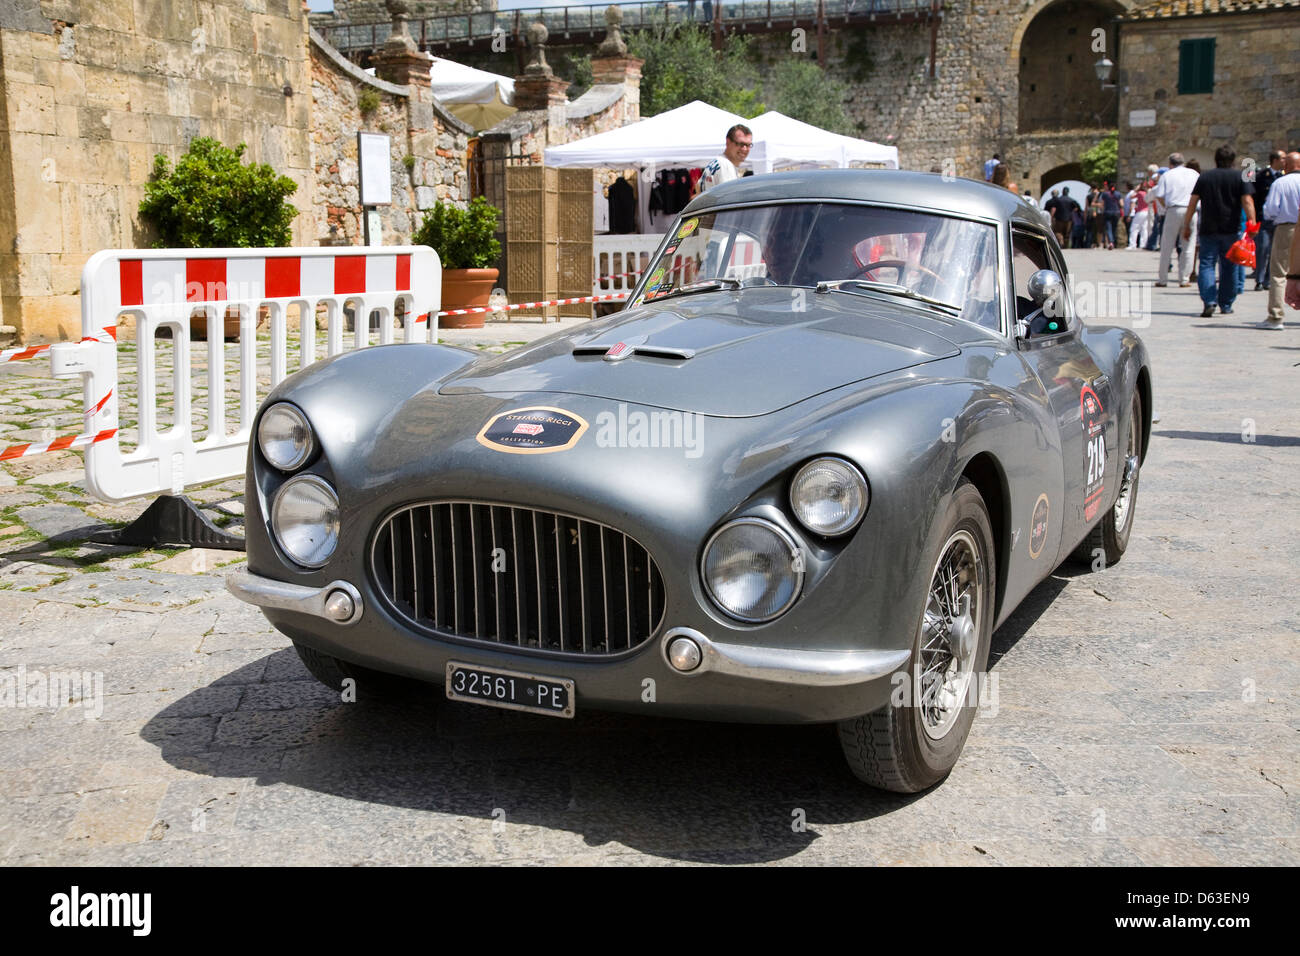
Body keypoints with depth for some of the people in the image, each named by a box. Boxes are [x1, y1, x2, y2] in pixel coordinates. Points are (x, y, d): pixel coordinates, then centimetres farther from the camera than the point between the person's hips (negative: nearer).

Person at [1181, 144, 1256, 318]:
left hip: (1208, 230, 0)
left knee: (1207, 265, -1)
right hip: (1231, 230, 0)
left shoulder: (1204, 177, 6)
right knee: (1229, 267, 10)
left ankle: (1209, 301, -19)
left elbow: (1192, 204, 3)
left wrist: (1186, 226, 9)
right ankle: (1226, 305, 15)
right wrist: (1252, 223, -11)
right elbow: (1247, 202, -10)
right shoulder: (1240, 178, 2)